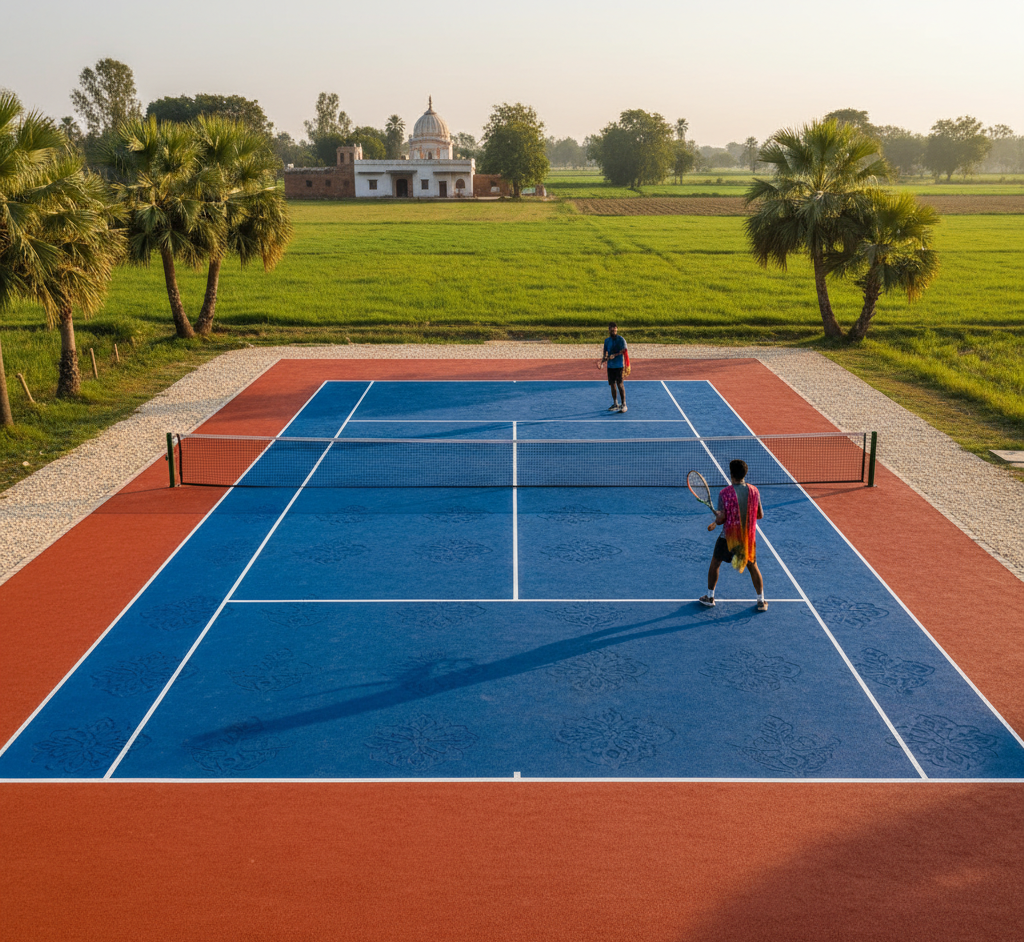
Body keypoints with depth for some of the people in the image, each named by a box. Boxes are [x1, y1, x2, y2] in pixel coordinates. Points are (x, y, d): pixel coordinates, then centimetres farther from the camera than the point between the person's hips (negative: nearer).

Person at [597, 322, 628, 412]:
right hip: (610, 365, 6)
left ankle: (623, 404, -5)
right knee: (612, 384, 8)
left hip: (619, 365, -6)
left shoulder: (621, 339, -6)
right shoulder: (607, 340, 11)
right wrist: (603, 361, -1)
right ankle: (615, 404, 19)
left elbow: (624, 351, -14)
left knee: (620, 384, -9)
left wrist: (615, 355, -26)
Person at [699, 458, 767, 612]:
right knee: (753, 567, 16)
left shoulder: (725, 493, -16)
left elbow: (721, 519, -16)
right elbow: (760, 515, 2)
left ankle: (710, 597, 26)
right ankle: (761, 601, 16)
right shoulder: (753, 491, -6)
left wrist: (716, 517, 7)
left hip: (728, 537, -2)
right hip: (749, 537, 2)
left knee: (714, 564, 18)